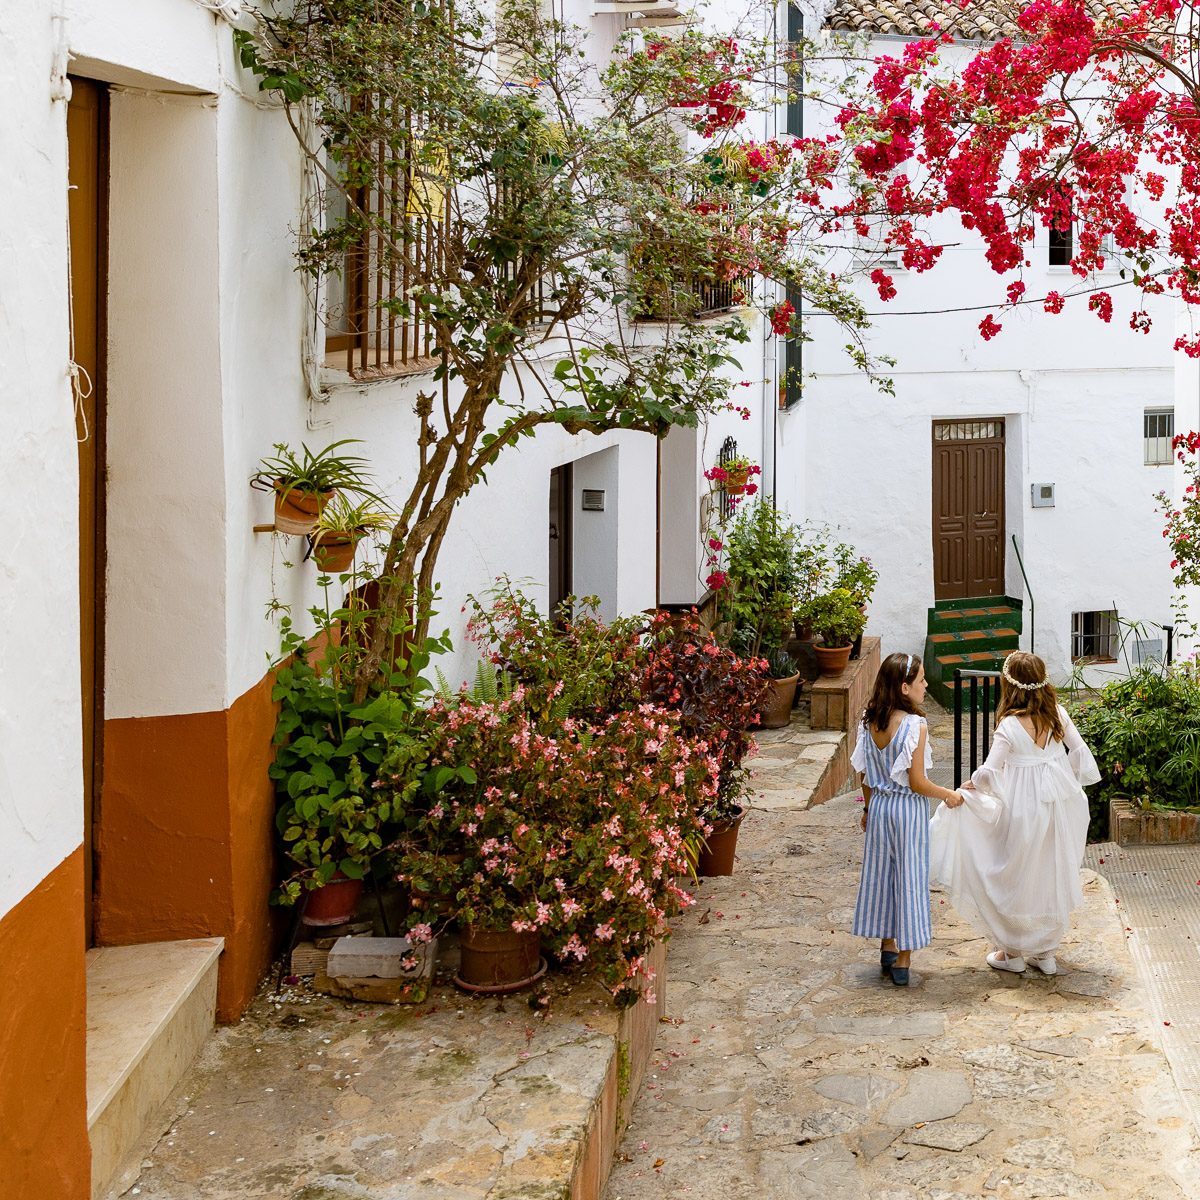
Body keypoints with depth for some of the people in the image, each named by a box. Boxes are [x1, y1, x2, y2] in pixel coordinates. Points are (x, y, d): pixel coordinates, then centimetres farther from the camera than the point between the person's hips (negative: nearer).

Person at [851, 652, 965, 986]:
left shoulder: (870, 722, -3)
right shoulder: (915, 726, -21)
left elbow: (863, 774, 5)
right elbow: (917, 783, -18)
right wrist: (948, 795, -2)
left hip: (879, 805, 6)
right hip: (909, 809, -6)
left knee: (882, 873, 17)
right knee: (909, 877, 5)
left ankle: (887, 948, 30)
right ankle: (903, 959, 10)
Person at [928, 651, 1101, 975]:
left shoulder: (1009, 726, -19)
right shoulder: (1057, 714, -3)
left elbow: (989, 773, -22)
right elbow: (1079, 751, 5)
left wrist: (973, 784, -2)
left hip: (1025, 808, -6)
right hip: (1061, 802, 6)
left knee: (1018, 878, 11)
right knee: (1053, 873, 17)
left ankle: (1013, 951, 23)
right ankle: (1045, 952, 28)